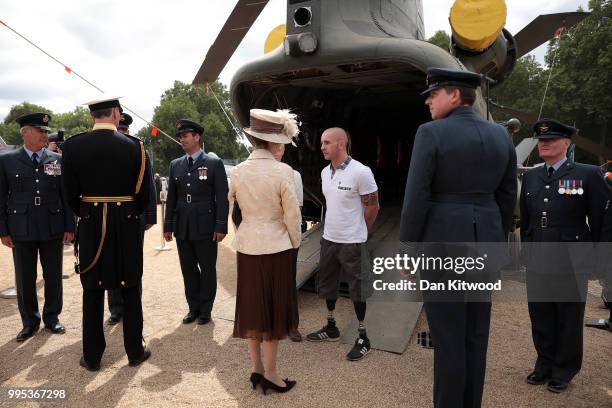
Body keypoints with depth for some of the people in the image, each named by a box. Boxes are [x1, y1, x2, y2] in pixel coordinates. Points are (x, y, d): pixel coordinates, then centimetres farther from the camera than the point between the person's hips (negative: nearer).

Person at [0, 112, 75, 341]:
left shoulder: (58, 160, 4)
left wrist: (69, 227, 0)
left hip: (53, 230, 1)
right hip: (22, 230, 0)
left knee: (53, 277, 9)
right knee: (24, 279, 9)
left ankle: (52, 318, 26)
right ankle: (30, 322, 25)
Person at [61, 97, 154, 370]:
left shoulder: (73, 145, -4)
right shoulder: (134, 146, -7)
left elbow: (70, 193, 1)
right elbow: (145, 193, -4)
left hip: (90, 226, 1)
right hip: (127, 225, -1)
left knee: (92, 292, 11)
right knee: (130, 291, 10)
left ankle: (92, 357, 21)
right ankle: (135, 351, 20)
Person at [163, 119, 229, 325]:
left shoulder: (214, 163, -3)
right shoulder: (175, 165, 10)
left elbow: (222, 198, -6)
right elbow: (171, 198, 12)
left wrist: (221, 226, -10)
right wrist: (168, 226, 9)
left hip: (205, 227, -4)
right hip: (182, 228, 4)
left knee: (207, 269, 6)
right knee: (188, 270, 11)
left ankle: (205, 310, 20)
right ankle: (193, 307, 25)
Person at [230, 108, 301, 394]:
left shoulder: (238, 171, -2)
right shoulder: (283, 171, -15)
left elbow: (233, 209, 8)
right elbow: (292, 215, -11)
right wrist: (295, 243, 4)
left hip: (247, 247, 4)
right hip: (276, 246, -4)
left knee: (251, 306, 14)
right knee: (275, 307, 9)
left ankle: (256, 368, 26)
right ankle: (269, 373, 19)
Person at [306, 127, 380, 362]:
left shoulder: (361, 172, -16)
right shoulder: (325, 172, 5)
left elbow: (373, 206, -8)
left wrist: (358, 232, 2)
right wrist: (334, 228, 16)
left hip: (352, 243, -7)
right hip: (328, 239, 7)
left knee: (357, 290, 5)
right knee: (327, 285, 18)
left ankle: (363, 338, 21)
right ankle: (331, 328, 37)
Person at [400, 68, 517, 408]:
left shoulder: (431, 133, -13)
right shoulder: (500, 135, 6)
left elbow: (416, 199, -15)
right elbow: (506, 198, 11)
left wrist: (408, 252, -6)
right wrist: (495, 243, 20)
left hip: (442, 245, -6)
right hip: (483, 244, 6)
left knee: (447, 338, 4)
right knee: (475, 336, 16)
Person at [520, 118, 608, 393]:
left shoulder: (588, 174, -4)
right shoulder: (530, 177, 9)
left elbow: (600, 219, -1)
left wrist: (591, 252, 0)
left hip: (571, 264, -4)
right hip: (537, 263, 4)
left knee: (568, 321, 10)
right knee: (541, 319, 14)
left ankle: (564, 371, 27)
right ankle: (544, 365, 31)